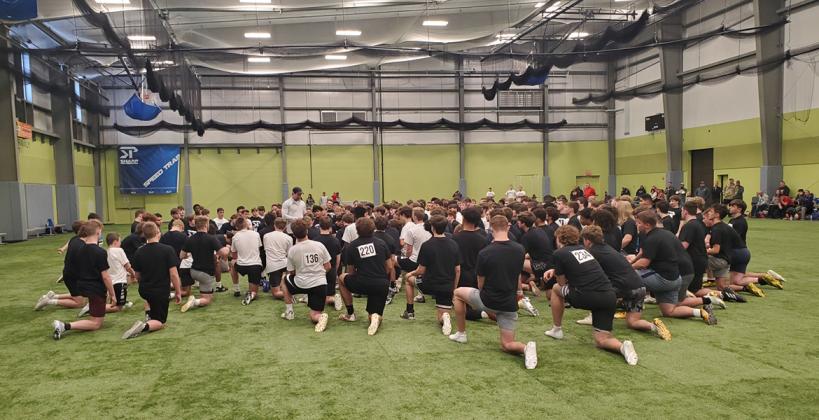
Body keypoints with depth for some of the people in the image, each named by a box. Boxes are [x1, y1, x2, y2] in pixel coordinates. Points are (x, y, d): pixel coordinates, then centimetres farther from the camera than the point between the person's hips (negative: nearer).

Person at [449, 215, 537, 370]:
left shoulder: (484, 253, -17)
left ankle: (461, 334, 30)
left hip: (488, 300, -3)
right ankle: (526, 347, -20)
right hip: (510, 304, 3)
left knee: (458, 293, 24)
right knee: (506, 345, 14)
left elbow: (480, 284, -4)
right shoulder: (520, 250, -5)